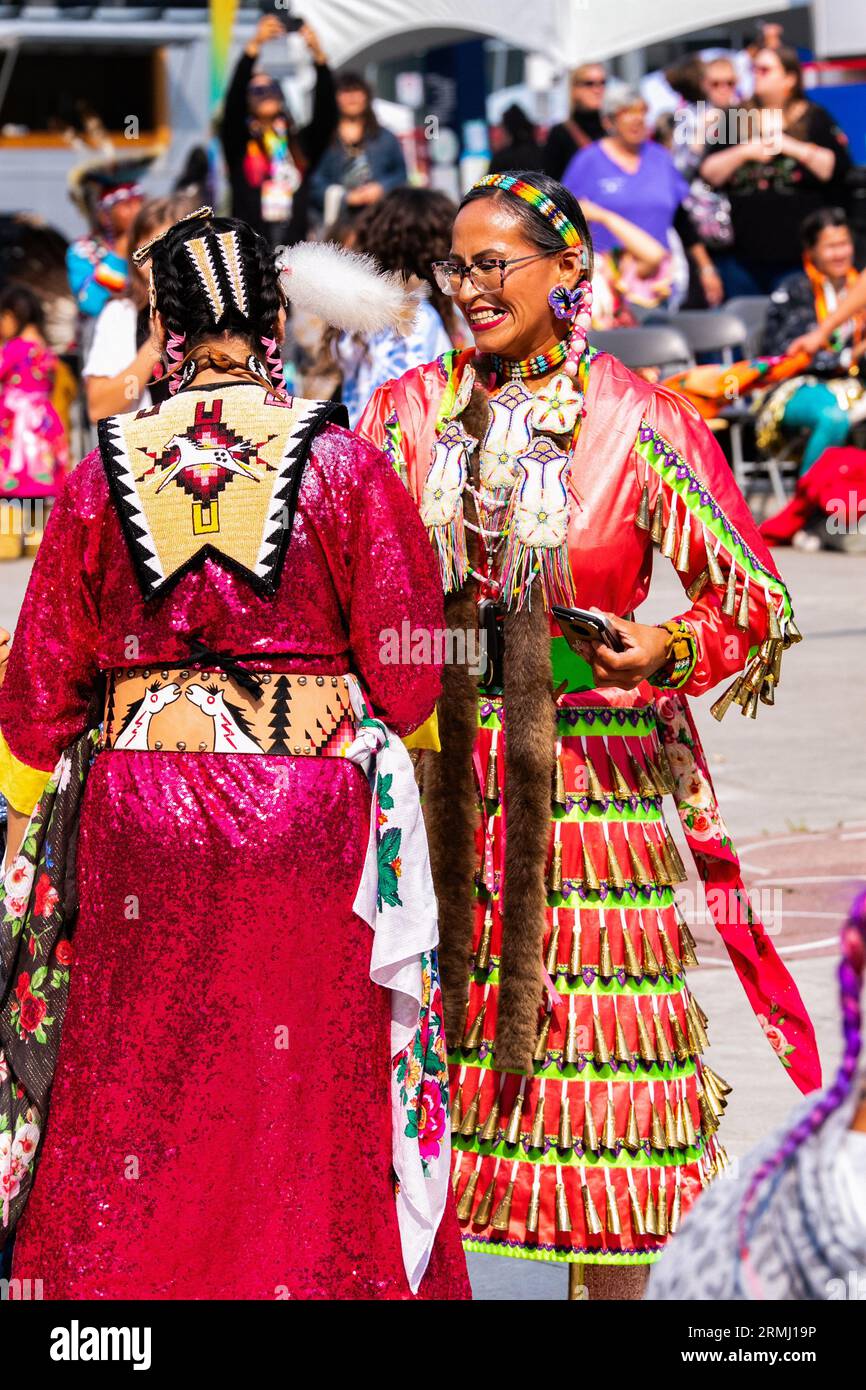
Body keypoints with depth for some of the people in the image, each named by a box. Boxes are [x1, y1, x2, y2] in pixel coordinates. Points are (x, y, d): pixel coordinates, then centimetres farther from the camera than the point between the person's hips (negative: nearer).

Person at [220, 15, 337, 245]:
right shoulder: (240, 142, 8)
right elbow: (234, 101, -7)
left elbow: (326, 113, -1)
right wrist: (254, 46, -18)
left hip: (294, 244, 2)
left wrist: (318, 55, -13)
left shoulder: (301, 142, 13)